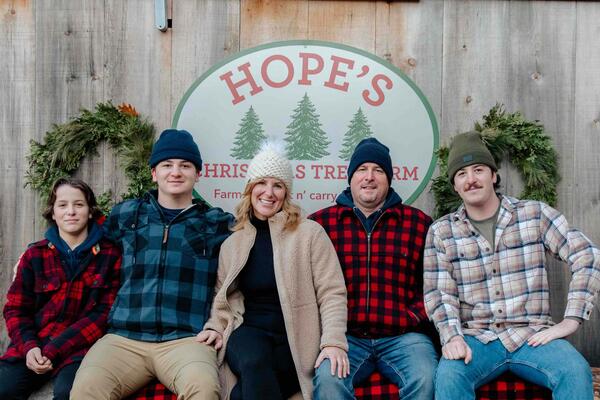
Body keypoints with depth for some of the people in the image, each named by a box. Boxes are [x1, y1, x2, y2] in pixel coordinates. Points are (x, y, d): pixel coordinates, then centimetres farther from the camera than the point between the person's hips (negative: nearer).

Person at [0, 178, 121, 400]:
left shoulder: (110, 255, 3)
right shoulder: (34, 255, 11)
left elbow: (105, 313, -2)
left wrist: (53, 350, -10)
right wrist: (29, 347, -9)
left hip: (81, 347, -3)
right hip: (33, 347, 3)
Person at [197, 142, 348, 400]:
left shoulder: (310, 233, 2)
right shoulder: (232, 243, 15)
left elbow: (331, 293, -3)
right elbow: (224, 297, 24)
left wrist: (333, 342, -15)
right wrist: (216, 327, 4)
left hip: (296, 339, -3)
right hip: (250, 332, 3)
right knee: (254, 362, -33)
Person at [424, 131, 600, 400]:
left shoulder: (534, 214, 5)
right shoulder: (441, 231, 6)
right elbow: (439, 293, 0)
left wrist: (571, 320, -7)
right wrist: (452, 337, -18)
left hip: (532, 335, 1)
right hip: (476, 338, 0)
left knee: (576, 372, -28)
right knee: (448, 374, -32)